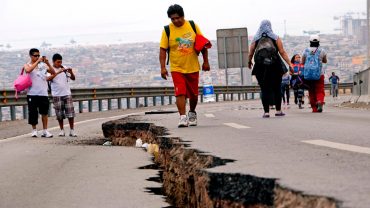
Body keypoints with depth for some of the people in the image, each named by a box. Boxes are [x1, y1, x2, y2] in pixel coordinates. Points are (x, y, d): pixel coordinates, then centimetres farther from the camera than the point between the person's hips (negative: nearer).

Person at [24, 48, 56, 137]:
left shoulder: (43, 65, 10)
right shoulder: (27, 65, 2)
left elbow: (53, 72, 6)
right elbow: (28, 70, -22)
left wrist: (47, 63, -7)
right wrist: (37, 62, -22)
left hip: (43, 93, 2)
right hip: (32, 93, -2)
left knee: (44, 112, 1)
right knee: (33, 112, 0)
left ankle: (45, 131, 5)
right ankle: (34, 130, 11)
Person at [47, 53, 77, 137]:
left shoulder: (65, 68, 7)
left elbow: (73, 78, 6)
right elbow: (48, 78, -22)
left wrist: (71, 72, -15)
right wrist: (58, 72, -30)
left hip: (67, 93, 2)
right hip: (57, 95, -2)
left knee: (70, 112, -2)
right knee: (59, 114, 2)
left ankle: (72, 130, 4)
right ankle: (62, 130, 13)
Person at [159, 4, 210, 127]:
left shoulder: (192, 26, -2)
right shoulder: (167, 30, -6)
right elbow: (163, 49, -5)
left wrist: (205, 61, 4)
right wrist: (162, 67, -13)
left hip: (193, 67, 2)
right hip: (177, 68, -2)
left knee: (193, 94, 12)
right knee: (180, 93, -15)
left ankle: (192, 114, 35)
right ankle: (183, 117, -15)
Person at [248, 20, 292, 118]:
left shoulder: (256, 39, 4)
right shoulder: (275, 38, 3)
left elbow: (251, 53, 6)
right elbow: (282, 52, -4)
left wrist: (249, 62, 25)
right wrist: (290, 64, -3)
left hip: (261, 68, 0)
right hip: (275, 67, 0)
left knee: (264, 89, 3)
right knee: (276, 89, 10)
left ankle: (266, 112, -2)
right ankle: (278, 110, 11)